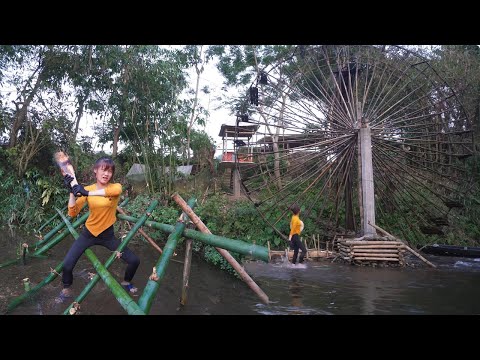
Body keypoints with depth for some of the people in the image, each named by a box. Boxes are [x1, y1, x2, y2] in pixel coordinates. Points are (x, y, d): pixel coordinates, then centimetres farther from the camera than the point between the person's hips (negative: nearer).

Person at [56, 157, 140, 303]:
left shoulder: (116, 186, -12)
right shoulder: (87, 189, -7)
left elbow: (113, 191, -39)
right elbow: (73, 213, -14)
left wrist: (87, 193, -47)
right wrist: (72, 191, -24)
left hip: (108, 235, 0)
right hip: (88, 233, 1)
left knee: (134, 261, -4)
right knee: (67, 265, -9)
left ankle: (126, 283, 28)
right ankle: (66, 290, 23)